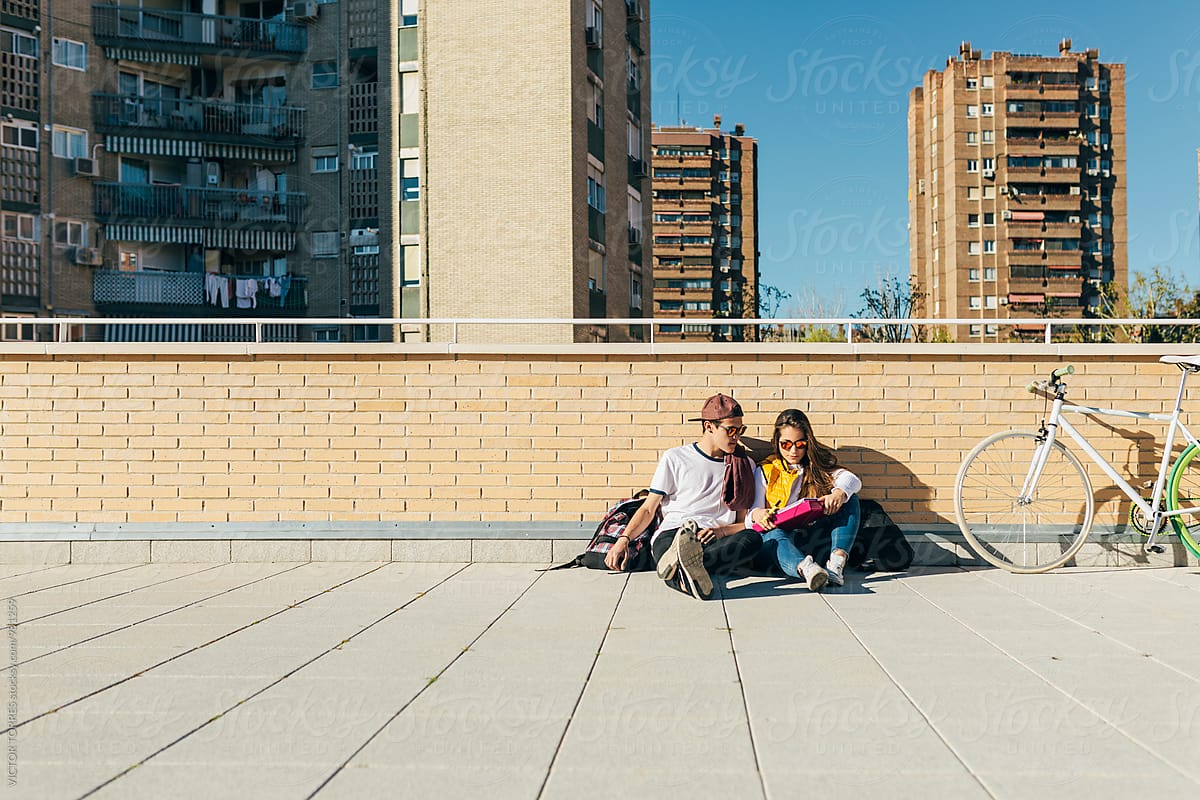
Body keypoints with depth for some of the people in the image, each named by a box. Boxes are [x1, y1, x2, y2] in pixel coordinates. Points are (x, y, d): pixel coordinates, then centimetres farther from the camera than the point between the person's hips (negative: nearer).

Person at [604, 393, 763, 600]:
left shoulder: (745, 465, 20)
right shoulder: (675, 458, 14)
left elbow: (746, 521, 17)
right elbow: (649, 508, 14)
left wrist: (721, 531, -7)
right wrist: (624, 540, -4)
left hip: (716, 542, 1)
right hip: (671, 535, -1)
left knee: (754, 539, -36)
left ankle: (683, 567, -59)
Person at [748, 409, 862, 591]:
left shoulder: (818, 465, 14)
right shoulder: (765, 472, 12)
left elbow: (853, 480, -4)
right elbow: (753, 513, 4)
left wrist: (840, 492, -29)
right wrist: (756, 514, -23)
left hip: (811, 534, 3)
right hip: (776, 533, -2)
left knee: (849, 498, -14)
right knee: (775, 536, -38)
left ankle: (837, 561, -36)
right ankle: (805, 569, -72)